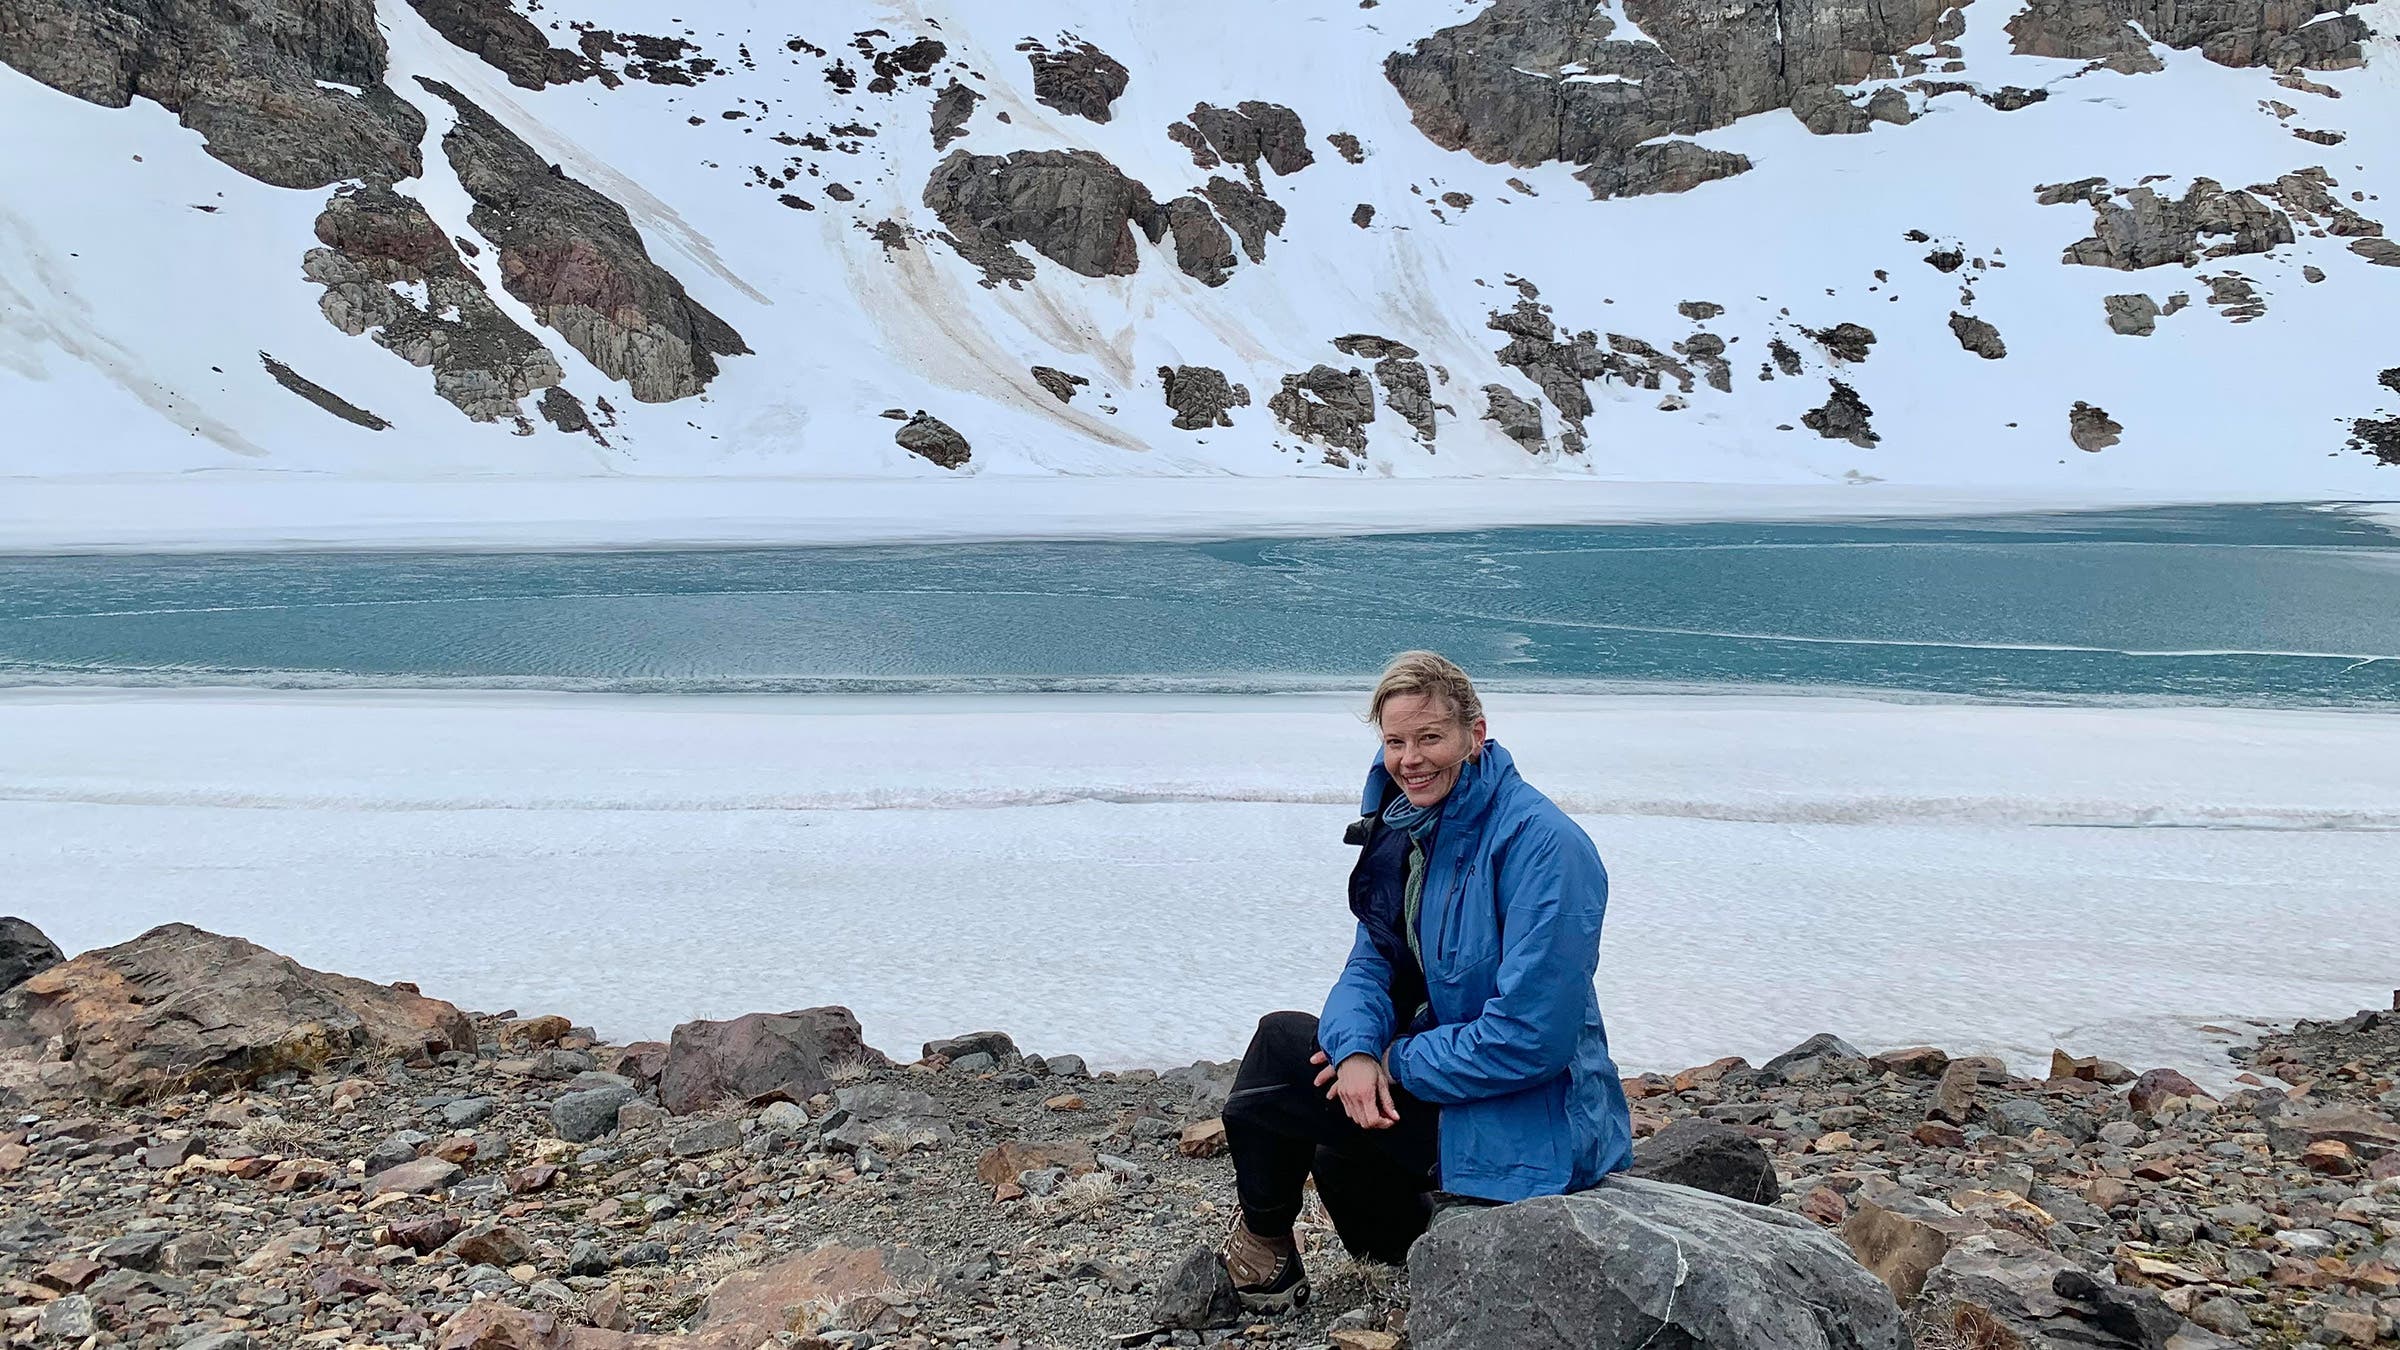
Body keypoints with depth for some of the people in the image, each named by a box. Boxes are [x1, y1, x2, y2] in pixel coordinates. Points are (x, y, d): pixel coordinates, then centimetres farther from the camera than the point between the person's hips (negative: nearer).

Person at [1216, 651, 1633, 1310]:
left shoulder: (1543, 846, -24)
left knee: (1282, 1043, -6)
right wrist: (1356, 1050, -21)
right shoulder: (1414, 829, 3)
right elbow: (1372, 961, 1)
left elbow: (1531, 1034, -28)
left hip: (1527, 1125, -9)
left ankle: (1265, 1242, 16)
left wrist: (1396, 1063, -18)